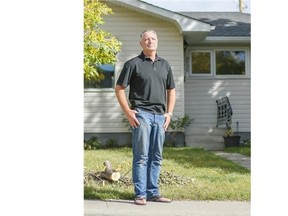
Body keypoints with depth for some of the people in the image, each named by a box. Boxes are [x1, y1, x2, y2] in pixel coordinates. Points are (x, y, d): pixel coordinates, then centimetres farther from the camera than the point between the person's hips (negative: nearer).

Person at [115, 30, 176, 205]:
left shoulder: (165, 65, 13)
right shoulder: (133, 64, -1)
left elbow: (171, 90, 20)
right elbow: (119, 88, -2)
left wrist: (169, 113, 9)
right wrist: (128, 112, -9)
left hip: (160, 116, 5)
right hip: (141, 114, -5)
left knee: (156, 157, 9)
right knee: (141, 156, -4)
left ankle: (153, 192, 18)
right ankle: (140, 194, 2)